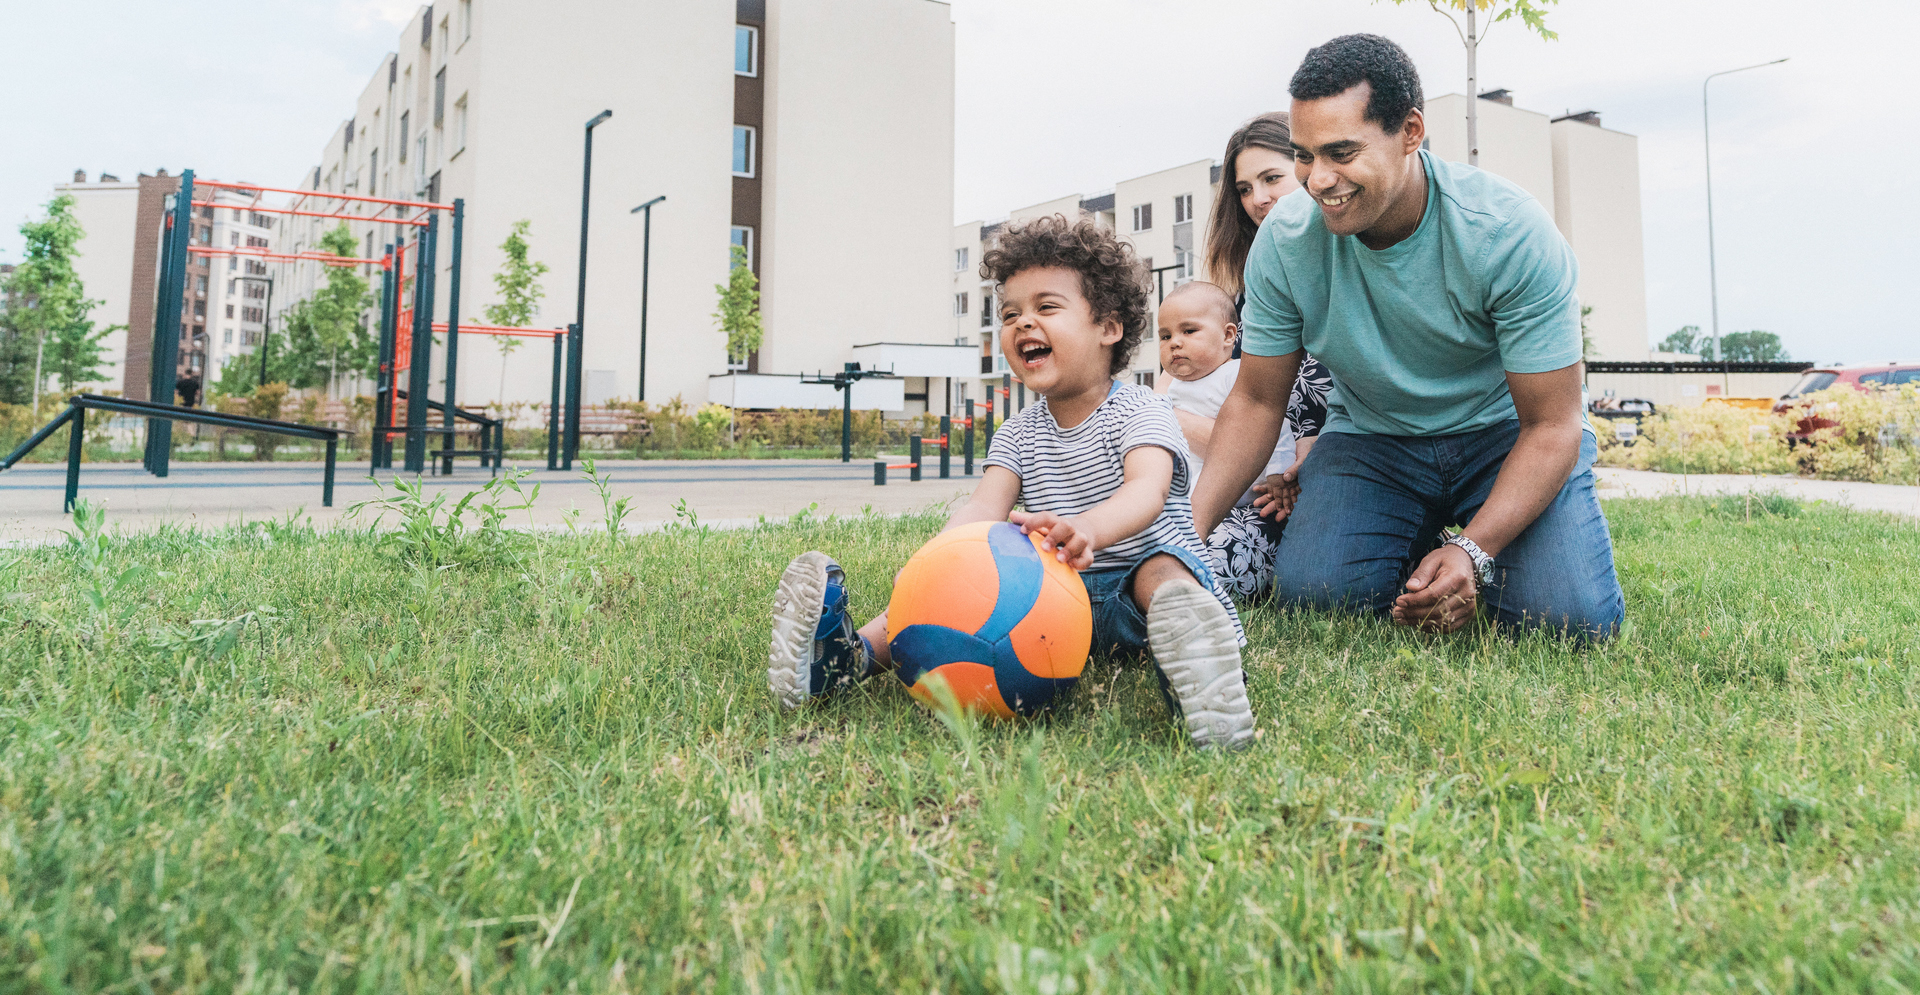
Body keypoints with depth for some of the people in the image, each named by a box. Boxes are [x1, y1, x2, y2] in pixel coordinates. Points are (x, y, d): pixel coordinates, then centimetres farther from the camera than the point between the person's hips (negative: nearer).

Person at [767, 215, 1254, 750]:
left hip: (1130, 588, -4)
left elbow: (1148, 489, -28)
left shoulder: (1141, 412, -7)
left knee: (1161, 572, -35)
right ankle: (860, 651, -33)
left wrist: (1089, 529, -52)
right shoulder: (1018, 434, 9)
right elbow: (985, 508, -7)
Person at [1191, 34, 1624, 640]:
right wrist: (1189, 525, -21)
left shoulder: (1512, 233, -24)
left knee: (1573, 616, -23)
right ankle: (1415, 541, 11)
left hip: (1505, 435, -2)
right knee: (1312, 590, -23)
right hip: (1372, 436, 2)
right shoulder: (1285, 239, -16)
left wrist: (1474, 551, -35)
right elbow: (1257, 401, -7)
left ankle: (1456, 546, 11)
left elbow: (1550, 425, -19)